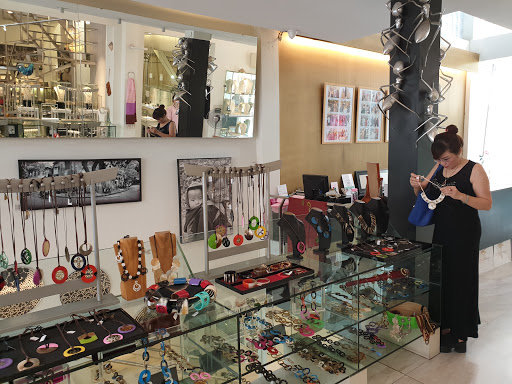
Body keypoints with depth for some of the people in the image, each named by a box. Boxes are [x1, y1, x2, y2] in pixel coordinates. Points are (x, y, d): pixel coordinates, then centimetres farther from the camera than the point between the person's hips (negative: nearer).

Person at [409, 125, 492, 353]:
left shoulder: (474, 170, -10)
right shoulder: (439, 168, 7)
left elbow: (487, 204, -14)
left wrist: (461, 196, -30)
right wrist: (417, 185, -8)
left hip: (465, 234, -5)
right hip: (442, 232, 5)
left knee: (462, 280, 3)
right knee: (442, 279, 10)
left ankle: (461, 333, 19)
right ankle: (445, 327, 26)